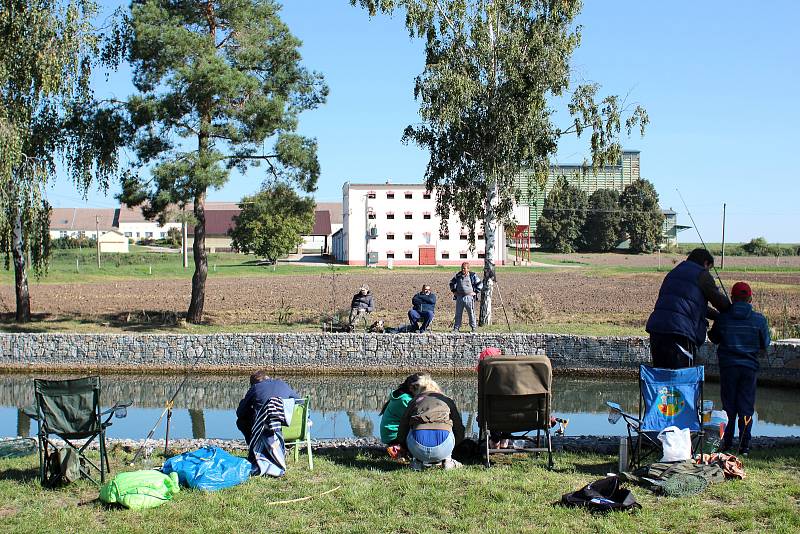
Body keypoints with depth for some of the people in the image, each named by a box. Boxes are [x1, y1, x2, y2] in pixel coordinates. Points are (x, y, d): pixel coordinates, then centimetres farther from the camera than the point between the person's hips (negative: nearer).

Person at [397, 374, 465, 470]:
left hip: (418, 447, 0)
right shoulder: (447, 401, 27)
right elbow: (459, 432, 28)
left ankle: (418, 461, 18)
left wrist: (412, 455, 44)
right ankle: (447, 460, 22)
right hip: (443, 446, 0)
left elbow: (401, 435, 25)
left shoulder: (414, 402, 26)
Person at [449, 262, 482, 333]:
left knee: (471, 313, 0)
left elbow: (480, 284, 5)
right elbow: (452, 283, 23)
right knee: (458, 313, 6)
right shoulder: (458, 275, 9)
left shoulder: (472, 276, 0)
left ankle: (473, 327, 9)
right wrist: (454, 291, 13)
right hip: (459, 297, 3)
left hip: (469, 297, -3)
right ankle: (456, 327, 13)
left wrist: (475, 292, -2)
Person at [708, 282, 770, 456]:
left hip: (728, 366, 0)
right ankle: (744, 446, 5)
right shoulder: (759, 319, -5)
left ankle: (726, 443, 12)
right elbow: (765, 344, 4)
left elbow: (714, 339, 7)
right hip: (749, 367, 0)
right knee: (746, 407, 6)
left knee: (728, 406, 10)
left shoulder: (722, 317, -6)